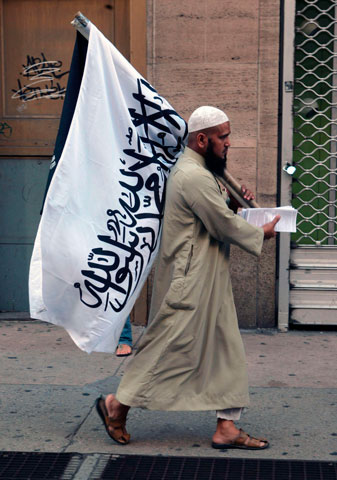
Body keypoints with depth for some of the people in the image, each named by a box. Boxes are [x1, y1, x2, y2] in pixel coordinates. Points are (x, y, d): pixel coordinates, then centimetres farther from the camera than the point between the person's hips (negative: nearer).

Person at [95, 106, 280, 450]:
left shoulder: (197, 172, 14)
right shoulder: (194, 176, -20)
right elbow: (225, 226, -18)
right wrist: (261, 233, -2)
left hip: (208, 281, 11)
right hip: (189, 282, -11)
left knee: (227, 350, 10)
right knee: (172, 347, -1)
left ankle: (227, 427, 14)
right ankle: (117, 404, 15)